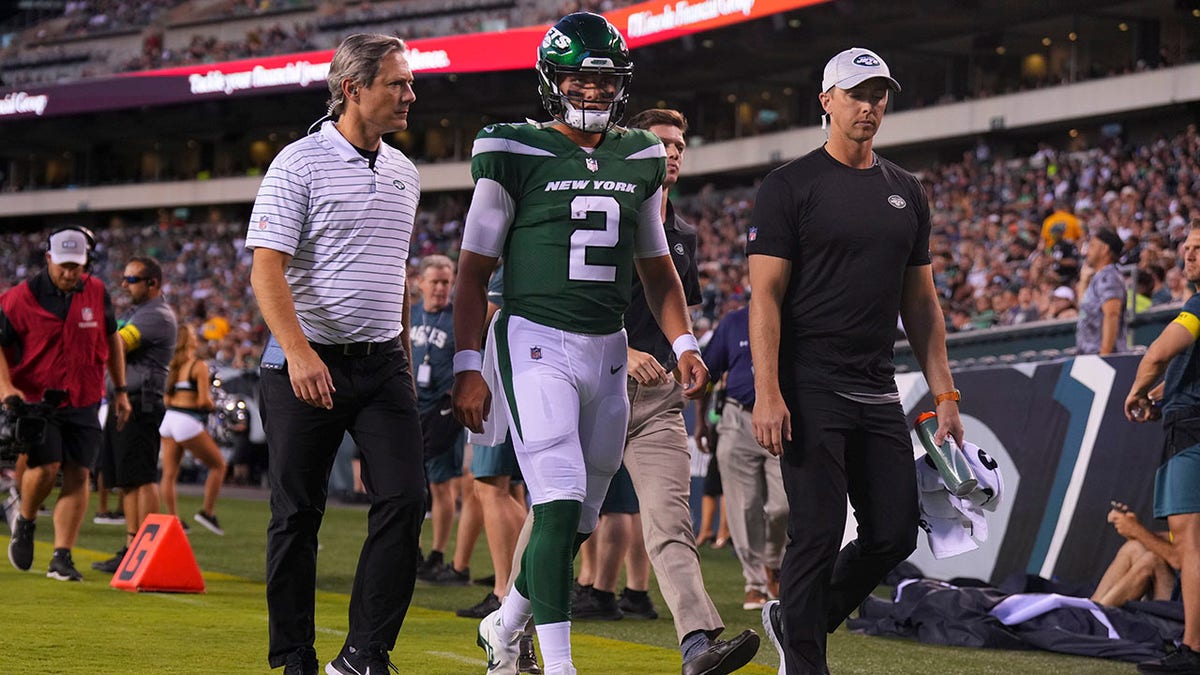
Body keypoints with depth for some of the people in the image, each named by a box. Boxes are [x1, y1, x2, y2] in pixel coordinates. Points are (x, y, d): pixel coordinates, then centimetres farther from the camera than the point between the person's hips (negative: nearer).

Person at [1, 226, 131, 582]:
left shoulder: (96, 293, 4)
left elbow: (112, 340, 16)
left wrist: (120, 391, 16)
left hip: (84, 404, 3)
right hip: (36, 400, -3)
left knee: (78, 475, -4)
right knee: (46, 467, -18)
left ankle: (61, 558, 1)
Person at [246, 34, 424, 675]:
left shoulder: (403, 172, 13)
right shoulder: (300, 163, -7)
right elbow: (267, 268, -14)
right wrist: (299, 352, -26)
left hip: (381, 364, 5)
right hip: (307, 365, -5)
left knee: (404, 500, -7)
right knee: (297, 514, 2)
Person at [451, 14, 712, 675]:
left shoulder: (639, 161, 11)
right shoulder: (516, 156, -5)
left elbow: (657, 267, 19)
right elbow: (473, 270, -2)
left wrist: (684, 343, 5)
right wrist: (467, 367, -8)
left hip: (607, 349, 6)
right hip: (535, 342, -6)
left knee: (579, 517, 11)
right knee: (560, 503, -16)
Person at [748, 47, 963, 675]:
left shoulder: (906, 192, 15)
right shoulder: (790, 186, -3)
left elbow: (920, 300, 18)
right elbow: (766, 295, -8)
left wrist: (944, 394, 11)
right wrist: (767, 394, -17)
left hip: (877, 389, 6)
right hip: (810, 385, -6)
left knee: (894, 534, 4)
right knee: (818, 535, -7)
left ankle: (795, 619, 24)